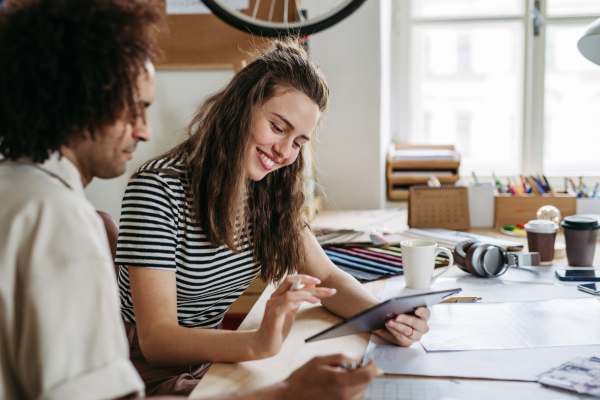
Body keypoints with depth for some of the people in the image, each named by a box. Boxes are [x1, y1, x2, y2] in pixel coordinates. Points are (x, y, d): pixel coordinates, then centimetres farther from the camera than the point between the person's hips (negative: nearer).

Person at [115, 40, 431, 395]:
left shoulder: (267, 193, 1)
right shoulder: (158, 189, -21)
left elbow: (327, 277, 4)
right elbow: (155, 339, -25)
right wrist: (258, 343, -41)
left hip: (211, 360, 6)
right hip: (153, 372, -6)